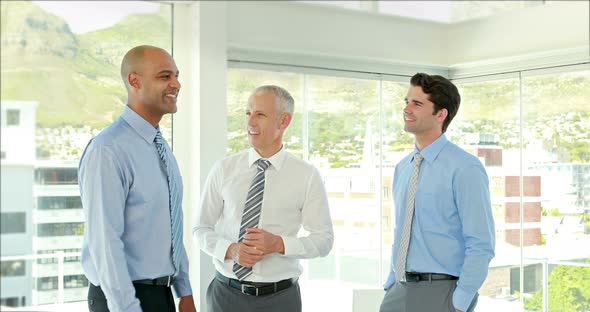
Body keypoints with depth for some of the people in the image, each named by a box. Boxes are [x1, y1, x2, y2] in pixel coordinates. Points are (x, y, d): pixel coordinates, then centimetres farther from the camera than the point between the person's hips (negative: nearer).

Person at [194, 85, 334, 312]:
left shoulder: (307, 176, -5)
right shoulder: (223, 169, -1)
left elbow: (323, 239, -2)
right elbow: (201, 228, 3)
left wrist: (278, 244, -17)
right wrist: (231, 249, -16)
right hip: (226, 293, 1)